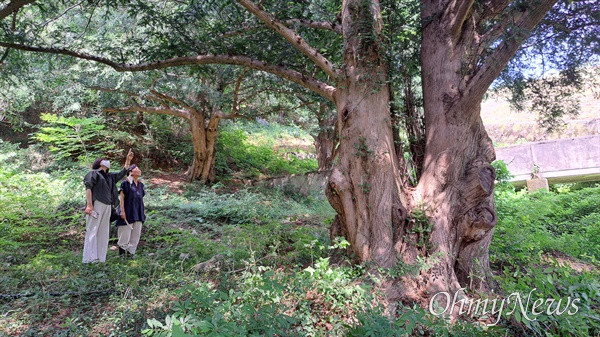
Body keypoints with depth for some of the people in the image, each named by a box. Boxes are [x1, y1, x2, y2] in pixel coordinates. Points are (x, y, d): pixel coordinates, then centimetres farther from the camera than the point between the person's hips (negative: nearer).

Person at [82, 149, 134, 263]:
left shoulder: (110, 176, 24)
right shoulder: (93, 173, 4)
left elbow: (122, 173, 30)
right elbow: (88, 188, -6)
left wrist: (128, 160, 24)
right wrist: (89, 204, -17)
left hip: (107, 207, 7)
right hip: (96, 205, -7)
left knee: (103, 232, 4)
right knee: (92, 230, -8)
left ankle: (101, 258, 5)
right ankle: (89, 258, -9)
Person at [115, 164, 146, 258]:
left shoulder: (141, 184, 14)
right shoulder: (126, 183, -5)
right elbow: (121, 197, -9)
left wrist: (143, 211, 12)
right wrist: (122, 211, -15)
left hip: (138, 213, 6)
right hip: (128, 212, -6)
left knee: (136, 234, 6)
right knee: (125, 234, -2)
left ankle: (131, 252, 14)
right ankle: (121, 254, 8)